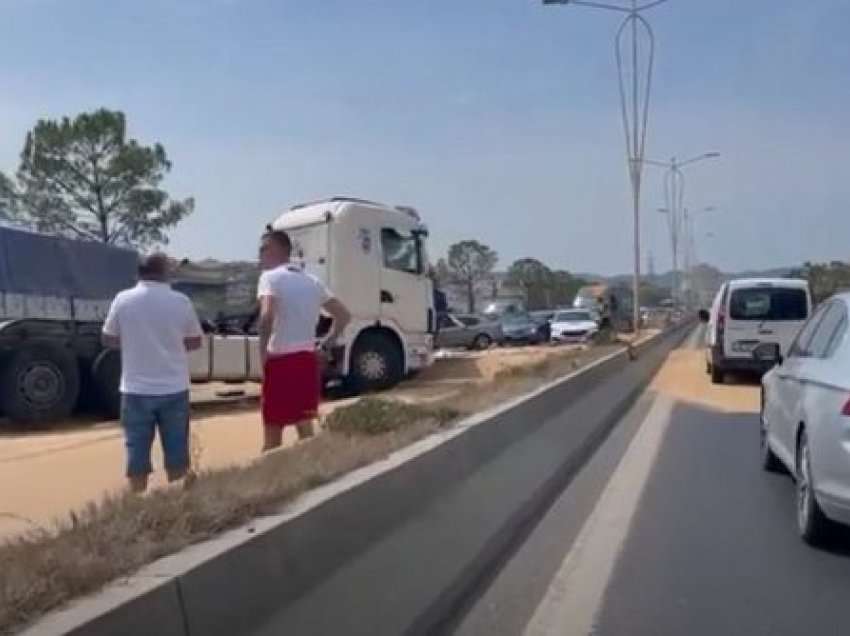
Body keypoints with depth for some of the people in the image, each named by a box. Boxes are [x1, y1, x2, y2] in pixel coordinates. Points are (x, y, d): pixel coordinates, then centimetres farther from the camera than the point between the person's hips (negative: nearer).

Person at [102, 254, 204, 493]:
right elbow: (195, 342, 5)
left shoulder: (123, 300, -5)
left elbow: (108, 340, 6)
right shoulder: (181, 302, -5)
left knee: (137, 451, 8)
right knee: (176, 450, 11)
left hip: (136, 390, 0)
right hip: (174, 389, 0)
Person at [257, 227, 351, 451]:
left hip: (280, 361, -6)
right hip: (308, 360, 6)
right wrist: (327, 344, 15)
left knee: (272, 434, 3)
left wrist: (262, 351, -14)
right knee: (305, 427, 16)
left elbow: (267, 316, -26)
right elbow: (344, 315, 16)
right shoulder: (311, 281, 13)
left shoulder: (270, 277, -8)